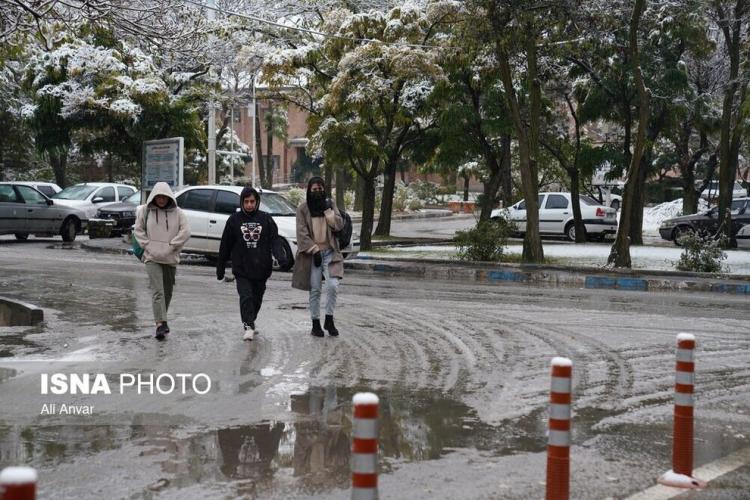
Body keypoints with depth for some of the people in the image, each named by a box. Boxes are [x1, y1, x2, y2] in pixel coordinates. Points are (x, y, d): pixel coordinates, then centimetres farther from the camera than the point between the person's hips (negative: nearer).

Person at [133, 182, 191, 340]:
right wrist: (147, 245, -5)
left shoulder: (177, 213, 1)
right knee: (157, 290, -14)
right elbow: (138, 230, 7)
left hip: (170, 258, 2)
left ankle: (161, 318, 31)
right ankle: (161, 323, -21)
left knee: (168, 291, 12)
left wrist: (171, 246, -11)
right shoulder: (145, 211, 3)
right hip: (152, 258, -2)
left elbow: (185, 232, -4)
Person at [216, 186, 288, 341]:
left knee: (257, 298, 12)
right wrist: (220, 268, 11)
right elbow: (225, 246, 8)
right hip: (241, 269, -2)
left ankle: (250, 322, 31)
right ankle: (248, 326, -16)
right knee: (246, 297, -14)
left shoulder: (266, 219, 4)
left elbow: (275, 240, -1)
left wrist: (281, 256, -20)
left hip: (261, 269, 2)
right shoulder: (234, 220, 3)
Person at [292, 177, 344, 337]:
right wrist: (314, 250, -14)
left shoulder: (330, 204, 6)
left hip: (329, 252, 2)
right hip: (312, 254, -2)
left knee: (333, 286, -11)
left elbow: (339, 225, -3)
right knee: (315, 290, 2)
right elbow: (302, 233, -6)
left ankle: (329, 320, 6)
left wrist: (328, 209, -13)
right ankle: (315, 323, 13)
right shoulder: (303, 208, -1)